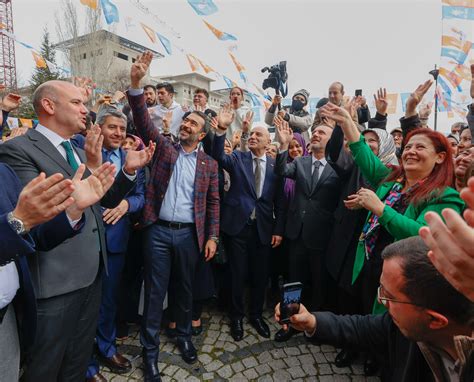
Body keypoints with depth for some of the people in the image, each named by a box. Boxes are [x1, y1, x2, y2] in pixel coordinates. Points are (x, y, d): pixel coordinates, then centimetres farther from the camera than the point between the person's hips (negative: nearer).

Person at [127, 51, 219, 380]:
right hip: (158, 231, 0)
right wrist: (136, 84, -20)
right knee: (155, 291, 8)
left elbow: (213, 202, 4)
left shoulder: (209, 164, 5)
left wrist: (212, 236, -2)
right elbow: (144, 121, -8)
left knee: (185, 289, 16)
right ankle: (150, 349, 26)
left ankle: (184, 336, 39)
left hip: (189, 234, 1)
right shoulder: (164, 149, 5)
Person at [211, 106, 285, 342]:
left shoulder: (275, 166, 4)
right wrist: (222, 129, -30)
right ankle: (237, 316, 31)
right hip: (237, 225, -1)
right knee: (238, 274, 9)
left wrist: (278, 230, 0)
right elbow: (218, 156, -17)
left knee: (260, 275, 13)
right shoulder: (237, 158, 3)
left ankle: (256, 315, 36)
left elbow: (279, 202, 4)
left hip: (263, 228, 1)